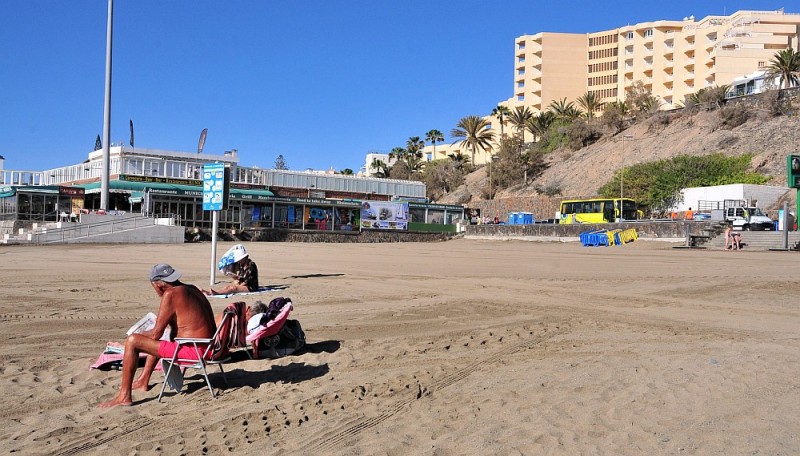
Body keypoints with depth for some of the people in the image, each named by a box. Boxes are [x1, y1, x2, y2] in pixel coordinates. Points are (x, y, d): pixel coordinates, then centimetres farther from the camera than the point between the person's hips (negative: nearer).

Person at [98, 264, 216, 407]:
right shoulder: (191, 289, 10)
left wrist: (139, 335, 7)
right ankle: (143, 381, 44)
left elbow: (156, 333, -12)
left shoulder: (170, 295, -15)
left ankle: (124, 396, -2)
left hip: (192, 351, -10)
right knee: (156, 340, 34)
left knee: (132, 342, -7)